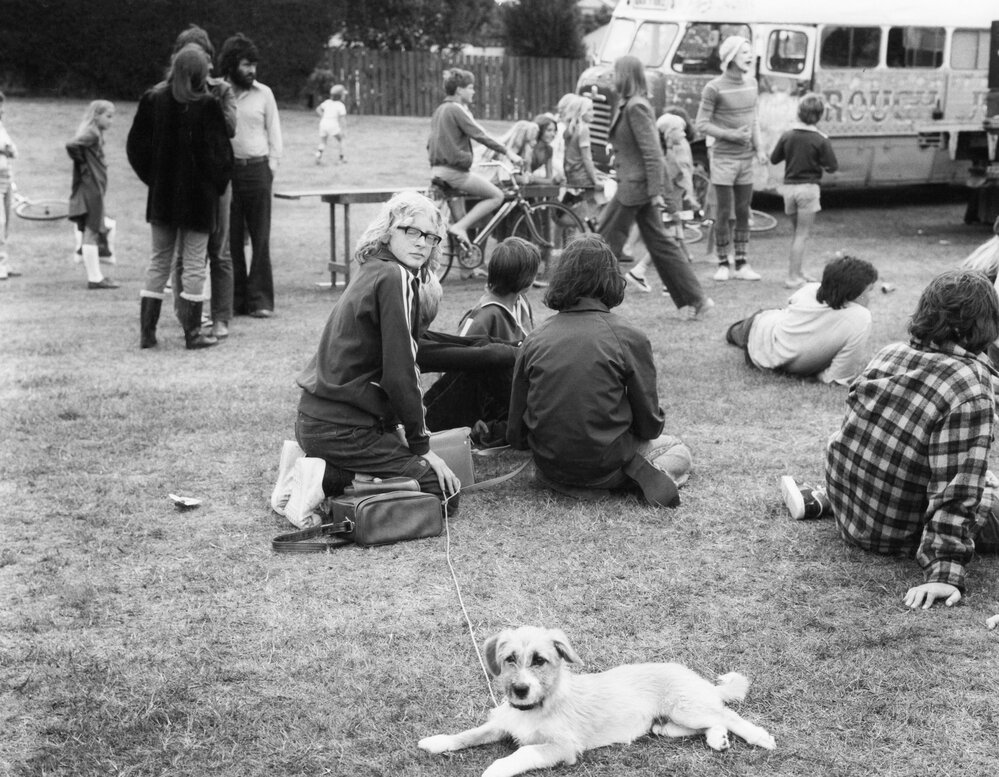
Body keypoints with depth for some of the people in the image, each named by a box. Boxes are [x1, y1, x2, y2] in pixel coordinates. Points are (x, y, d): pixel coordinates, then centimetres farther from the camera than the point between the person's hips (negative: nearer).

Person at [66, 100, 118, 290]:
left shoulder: (95, 134, 15)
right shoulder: (91, 134, -13)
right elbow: (71, 145, -27)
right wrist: (82, 162, -14)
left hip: (94, 190, 10)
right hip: (91, 190, -10)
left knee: (92, 233, 12)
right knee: (90, 233, -6)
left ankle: (95, 276, 17)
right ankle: (94, 278, -3)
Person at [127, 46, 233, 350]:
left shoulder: (153, 100, 0)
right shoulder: (206, 105, -13)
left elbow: (135, 145, 4)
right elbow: (218, 150, -11)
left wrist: (153, 177, 12)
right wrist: (218, 184, 3)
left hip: (161, 195, 4)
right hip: (198, 196, -4)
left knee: (158, 261, 13)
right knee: (194, 265, 4)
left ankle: (147, 331, 12)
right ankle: (193, 333, 7)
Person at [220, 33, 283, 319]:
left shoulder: (263, 93, 6)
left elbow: (274, 133, 9)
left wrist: (271, 167, 0)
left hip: (257, 169, 0)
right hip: (226, 170, 0)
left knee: (260, 238, -2)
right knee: (231, 238, 3)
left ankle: (260, 299, 3)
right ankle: (235, 299, 10)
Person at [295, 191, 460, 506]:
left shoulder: (371, 273, 15)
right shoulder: (396, 278, -14)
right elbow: (400, 371, -16)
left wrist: (395, 429, 16)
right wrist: (421, 445, -8)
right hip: (342, 430, -9)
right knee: (443, 491, -4)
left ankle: (323, 473, 7)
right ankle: (326, 482, -10)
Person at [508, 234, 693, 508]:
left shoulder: (534, 340, -5)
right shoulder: (629, 338, -13)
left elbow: (516, 434, 0)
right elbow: (649, 425, -6)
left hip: (549, 469, 5)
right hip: (604, 466, -5)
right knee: (678, 452, 22)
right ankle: (638, 472, -6)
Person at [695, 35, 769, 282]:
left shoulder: (751, 83, 8)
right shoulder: (714, 88, -11)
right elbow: (701, 124, -10)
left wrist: (759, 147, 7)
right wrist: (731, 135, -16)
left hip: (745, 159, 6)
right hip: (723, 158, -6)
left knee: (743, 212, 7)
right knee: (724, 212, -2)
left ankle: (742, 264, 13)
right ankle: (723, 264, 9)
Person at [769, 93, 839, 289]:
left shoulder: (787, 136, 0)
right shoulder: (821, 140, -10)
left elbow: (774, 159, 9)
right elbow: (832, 166, -8)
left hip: (788, 186, 4)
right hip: (808, 188, -4)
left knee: (797, 232, 19)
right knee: (802, 234, 0)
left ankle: (795, 272, 21)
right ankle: (793, 277, -3)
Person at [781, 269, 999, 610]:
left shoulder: (889, 353, -4)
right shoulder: (971, 391, -24)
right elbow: (956, 491, -26)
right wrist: (944, 573, -25)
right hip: (895, 534, -6)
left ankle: (819, 500, 21)